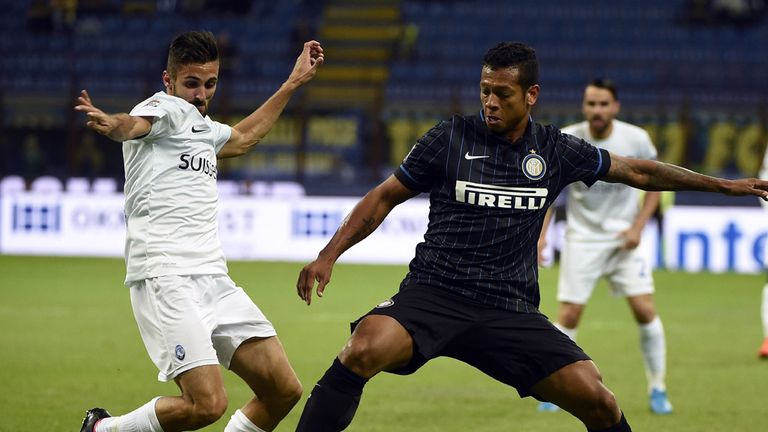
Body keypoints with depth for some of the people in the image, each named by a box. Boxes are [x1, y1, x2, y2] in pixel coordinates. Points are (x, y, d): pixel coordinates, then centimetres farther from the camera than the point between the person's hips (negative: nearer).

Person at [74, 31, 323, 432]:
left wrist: (293, 83, 51)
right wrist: (113, 124, -48)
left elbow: (242, 137, 49)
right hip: (164, 275, -9)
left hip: (213, 278, 9)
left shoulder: (203, 127, 26)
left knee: (283, 391, -2)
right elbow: (135, 125, -25)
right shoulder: (167, 108, 0)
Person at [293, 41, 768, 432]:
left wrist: (722, 184, 23)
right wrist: (329, 255, -2)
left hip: (510, 310, 2)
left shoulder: (556, 150, 7)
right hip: (434, 293, -2)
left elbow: (636, 171, 20)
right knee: (364, 349, -33)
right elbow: (386, 197, 8)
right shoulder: (452, 138, 1)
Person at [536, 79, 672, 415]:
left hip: (624, 239, 0)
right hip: (582, 239, 0)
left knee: (645, 310, -9)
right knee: (569, 315, -6)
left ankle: (657, 389, 7)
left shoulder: (636, 139, -9)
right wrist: (541, 234, -11)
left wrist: (638, 226, -7)